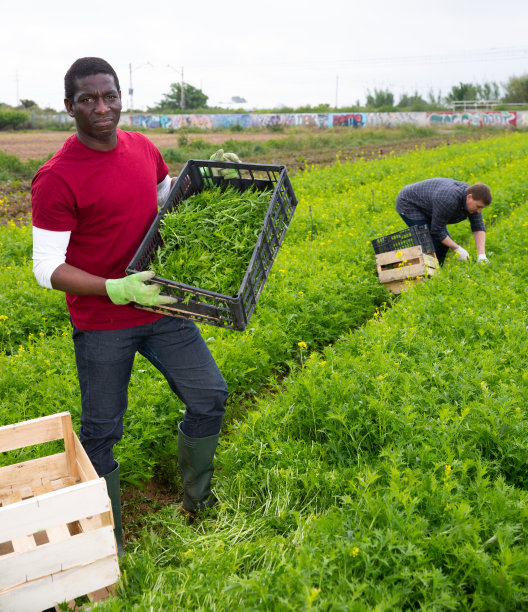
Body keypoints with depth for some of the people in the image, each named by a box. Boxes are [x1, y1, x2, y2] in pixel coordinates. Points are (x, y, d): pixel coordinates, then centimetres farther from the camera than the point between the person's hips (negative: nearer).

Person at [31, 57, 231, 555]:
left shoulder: (142, 148, 2)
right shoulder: (57, 180, -18)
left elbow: (169, 196, 22)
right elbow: (47, 268, -18)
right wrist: (116, 290, -30)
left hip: (159, 306, 6)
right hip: (102, 324, -6)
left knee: (209, 396, 11)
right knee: (100, 431, 9)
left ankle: (198, 501, 36)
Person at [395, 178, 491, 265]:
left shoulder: (473, 196, -13)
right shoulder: (448, 200, -37)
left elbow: (478, 227, -11)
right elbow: (437, 231, -28)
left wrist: (481, 255, -20)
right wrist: (457, 249, -22)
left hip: (425, 207, 9)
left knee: (445, 242, 4)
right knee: (431, 243, -19)